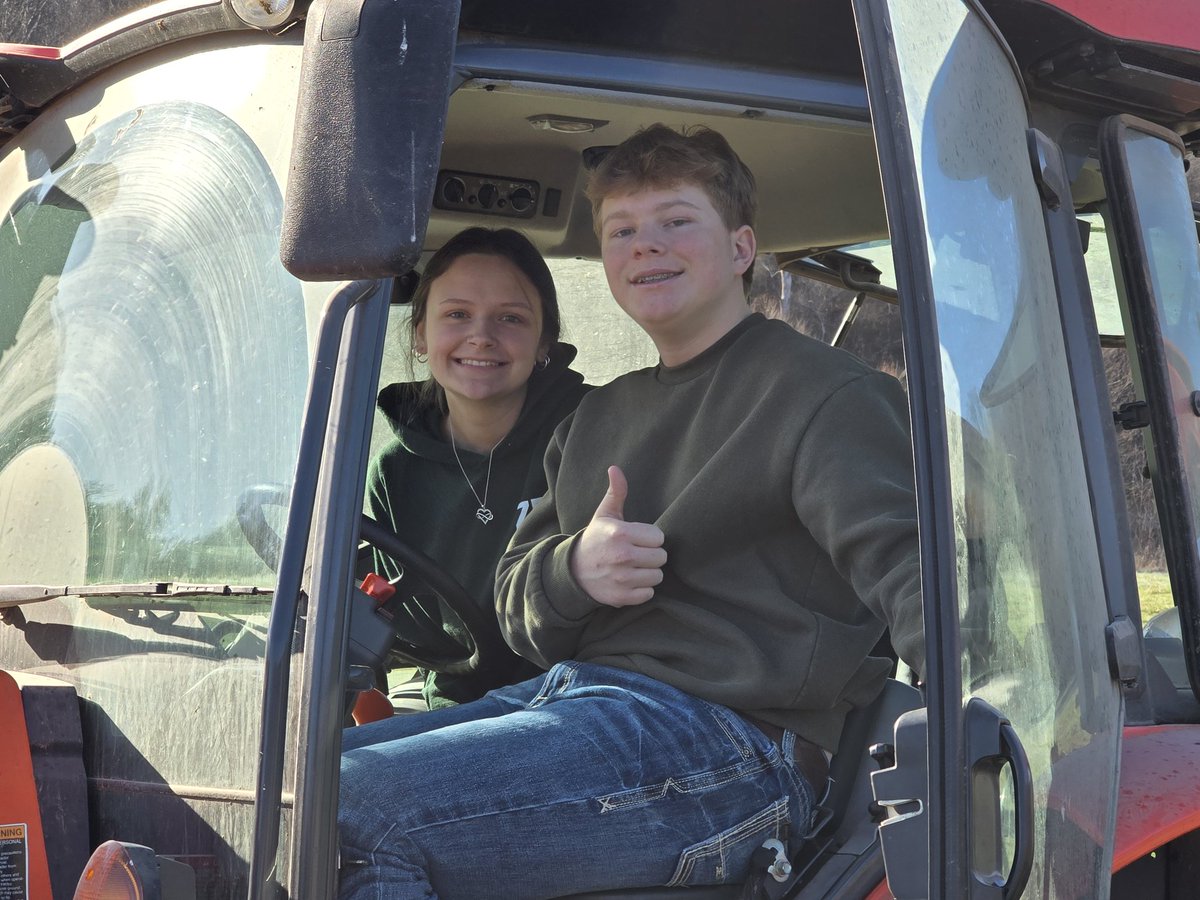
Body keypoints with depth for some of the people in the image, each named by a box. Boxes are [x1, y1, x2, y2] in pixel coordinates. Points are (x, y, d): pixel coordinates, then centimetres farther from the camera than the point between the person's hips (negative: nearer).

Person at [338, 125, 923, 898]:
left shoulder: (822, 391, 0)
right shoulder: (600, 419, 25)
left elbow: (905, 563, -15)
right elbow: (521, 609, 22)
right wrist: (574, 568, -4)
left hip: (726, 737, -8)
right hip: (565, 693, 8)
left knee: (353, 809, -24)